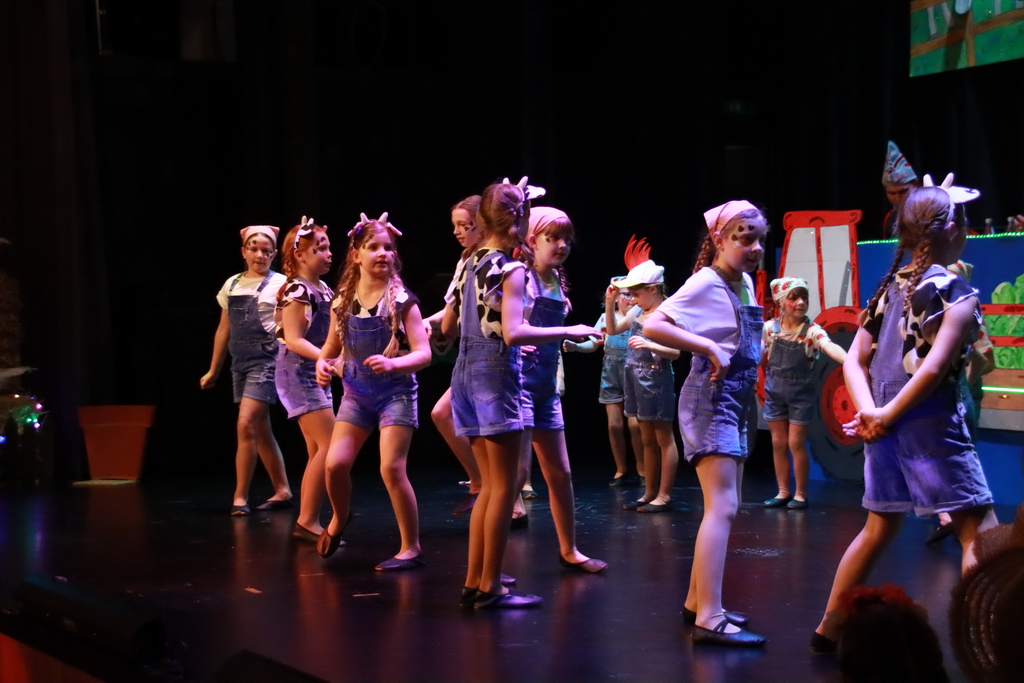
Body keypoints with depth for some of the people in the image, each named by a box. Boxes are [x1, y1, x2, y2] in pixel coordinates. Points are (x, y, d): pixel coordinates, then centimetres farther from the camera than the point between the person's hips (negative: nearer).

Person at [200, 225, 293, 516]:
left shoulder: (279, 285, -3)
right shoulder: (232, 284, 13)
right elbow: (224, 330, 19)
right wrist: (213, 371, 22)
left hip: (267, 360, -6)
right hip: (240, 363, 6)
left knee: (246, 424, -15)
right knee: (260, 430, 10)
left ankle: (240, 497, -9)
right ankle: (282, 491, 19)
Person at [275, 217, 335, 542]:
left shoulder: (323, 290, 13)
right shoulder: (298, 291, -13)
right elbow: (293, 339, -19)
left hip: (316, 375, 9)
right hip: (298, 373, -9)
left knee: (318, 450, 9)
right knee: (331, 445, -14)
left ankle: (307, 522, 12)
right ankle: (307, 520, -10)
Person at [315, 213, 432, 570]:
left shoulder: (401, 300, -10)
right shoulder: (343, 301, 2)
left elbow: (423, 353, -14)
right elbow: (332, 345, 18)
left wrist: (392, 364, -32)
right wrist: (323, 363, -4)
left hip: (395, 391, -4)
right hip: (356, 393, 4)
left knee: (391, 468, -11)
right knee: (335, 464, -6)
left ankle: (411, 548, 2)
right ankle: (339, 520, 26)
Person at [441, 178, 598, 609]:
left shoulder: (469, 265, 11)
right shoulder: (511, 270, -12)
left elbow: (447, 327, 18)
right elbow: (513, 333, -23)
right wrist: (568, 332, -17)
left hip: (466, 372, 8)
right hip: (496, 373, -8)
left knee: (490, 485, 14)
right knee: (504, 486, -1)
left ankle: (474, 581, 16)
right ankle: (490, 587, 0)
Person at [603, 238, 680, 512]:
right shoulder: (637, 312, 10)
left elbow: (675, 352, -16)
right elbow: (612, 329, 18)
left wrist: (649, 345, -33)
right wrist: (610, 302, 5)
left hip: (658, 381, -8)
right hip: (638, 381, 8)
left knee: (664, 439, -1)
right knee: (648, 440, 13)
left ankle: (664, 495, 1)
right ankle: (649, 493, 19)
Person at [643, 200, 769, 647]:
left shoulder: (746, 282, 11)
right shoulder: (705, 283, -15)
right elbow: (653, 325, -25)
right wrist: (709, 348, -27)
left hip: (736, 401, 10)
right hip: (711, 397, -10)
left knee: (726, 506, 14)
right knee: (722, 506, -17)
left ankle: (697, 602, 23)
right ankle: (708, 620, -22)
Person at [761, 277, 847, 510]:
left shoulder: (812, 331, -16)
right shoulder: (769, 328, -4)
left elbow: (830, 347, -34)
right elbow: (761, 356, 8)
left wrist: (849, 361, -53)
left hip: (801, 392, -3)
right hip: (774, 390, 3)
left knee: (796, 443, -1)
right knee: (778, 442, 8)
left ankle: (800, 494, 12)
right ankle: (783, 492, 18)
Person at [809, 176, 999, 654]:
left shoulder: (891, 288, 11)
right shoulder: (957, 293, -9)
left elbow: (854, 359, 8)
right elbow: (933, 369, -20)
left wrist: (868, 412, -3)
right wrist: (886, 416, -12)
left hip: (885, 424, 8)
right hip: (930, 423, -7)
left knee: (879, 530, 20)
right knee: (980, 534, -3)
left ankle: (829, 630, 25)